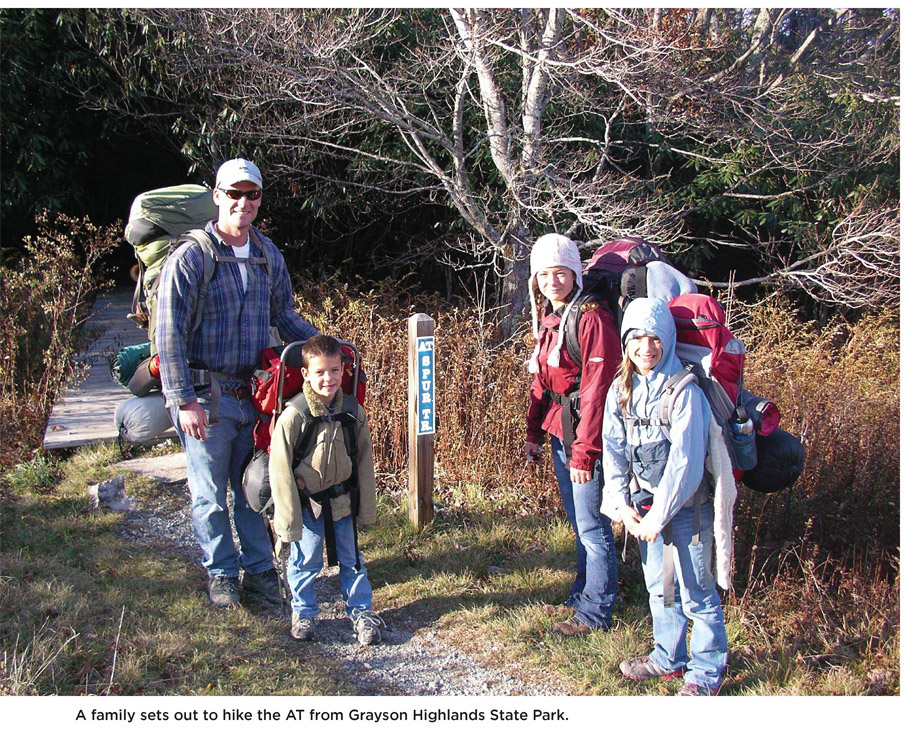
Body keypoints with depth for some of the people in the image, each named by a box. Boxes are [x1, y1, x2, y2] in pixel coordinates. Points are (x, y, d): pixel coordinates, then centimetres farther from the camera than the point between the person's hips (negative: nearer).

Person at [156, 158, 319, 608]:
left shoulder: (269, 256, 7)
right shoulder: (190, 258, -10)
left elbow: (285, 318, 18)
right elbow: (169, 334, -12)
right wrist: (184, 401, -16)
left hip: (254, 392, 4)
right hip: (206, 397, -4)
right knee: (209, 494, 8)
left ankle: (258, 570, 27)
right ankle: (221, 574, 25)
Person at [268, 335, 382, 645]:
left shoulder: (353, 411, -5)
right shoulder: (293, 416, -17)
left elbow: (364, 462, 4)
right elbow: (280, 471, -12)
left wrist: (365, 509, 6)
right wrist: (288, 519, -11)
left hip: (343, 500, 3)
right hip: (307, 503, -3)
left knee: (351, 558, 12)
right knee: (305, 560, 7)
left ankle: (361, 611, 28)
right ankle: (303, 613, 28)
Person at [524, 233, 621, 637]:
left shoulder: (591, 319, -16)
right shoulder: (548, 319, 12)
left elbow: (598, 387, -19)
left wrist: (584, 450, -20)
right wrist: (533, 431, 15)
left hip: (585, 435, -8)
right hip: (558, 434, 9)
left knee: (592, 526, 0)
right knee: (578, 522, 20)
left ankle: (594, 612, 11)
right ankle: (582, 592, 34)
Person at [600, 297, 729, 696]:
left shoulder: (684, 392, -18)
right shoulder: (621, 390, 1)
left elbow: (684, 461, -19)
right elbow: (613, 451, 5)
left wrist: (658, 515, -16)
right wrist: (622, 506, -2)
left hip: (685, 505, -6)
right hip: (644, 504, 6)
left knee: (695, 592, 2)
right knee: (659, 588, 18)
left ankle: (706, 672, 18)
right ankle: (669, 657, 35)